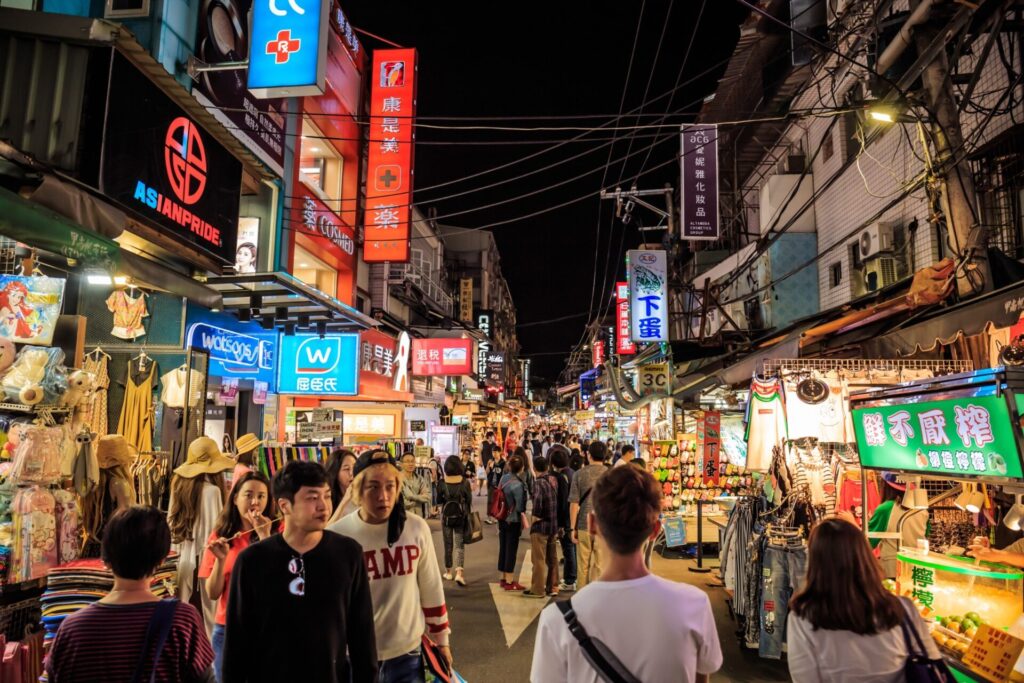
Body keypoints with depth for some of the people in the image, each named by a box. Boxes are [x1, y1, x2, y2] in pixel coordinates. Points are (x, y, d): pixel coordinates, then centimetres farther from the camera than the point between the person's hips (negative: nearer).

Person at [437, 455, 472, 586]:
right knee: (460, 545, 3)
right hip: (461, 516, -1)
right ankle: (459, 573, -12)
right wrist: (468, 515, 10)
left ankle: (448, 572, 24)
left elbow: (438, 500, -3)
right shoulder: (465, 482, -9)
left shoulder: (442, 483, -9)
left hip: (446, 516, 1)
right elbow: (469, 500, -4)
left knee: (448, 545, 14)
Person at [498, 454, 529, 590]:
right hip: (513, 521, -7)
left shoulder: (504, 478, -2)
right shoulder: (518, 485, -22)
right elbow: (520, 507, -17)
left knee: (503, 548, 15)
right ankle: (509, 582, 10)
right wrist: (525, 522, -7)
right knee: (511, 549, 2)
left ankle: (504, 578, 28)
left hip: (502, 518, 7)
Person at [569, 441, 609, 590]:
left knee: (583, 566, 11)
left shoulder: (580, 474, -4)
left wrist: (573, 528, 3)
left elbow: (574, 503, -4)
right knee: (599, 566, 7)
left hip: (584, 526, 0)